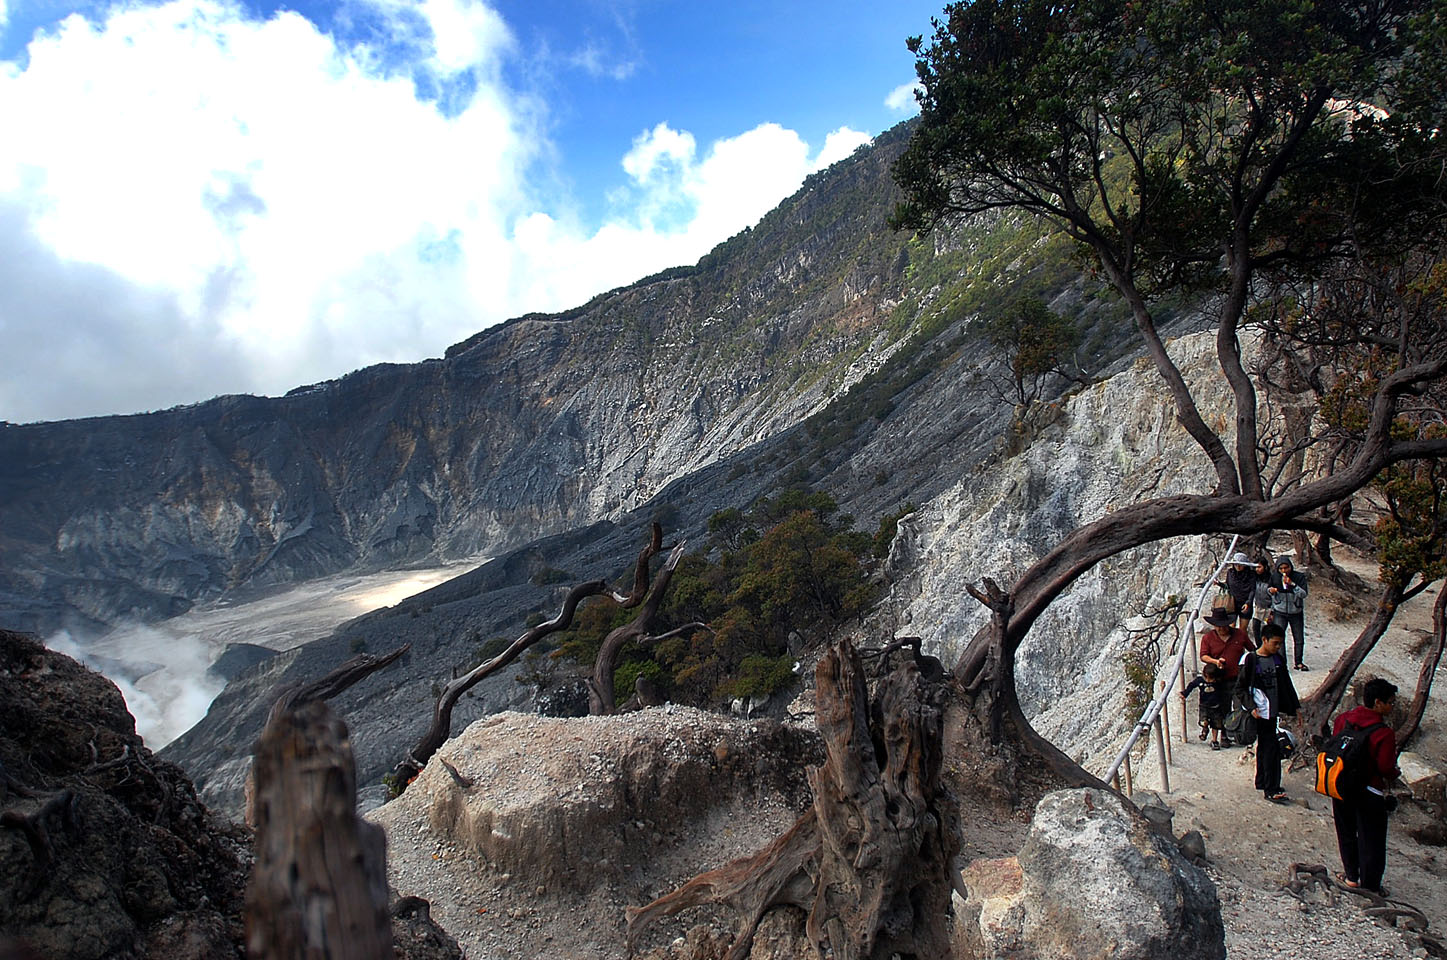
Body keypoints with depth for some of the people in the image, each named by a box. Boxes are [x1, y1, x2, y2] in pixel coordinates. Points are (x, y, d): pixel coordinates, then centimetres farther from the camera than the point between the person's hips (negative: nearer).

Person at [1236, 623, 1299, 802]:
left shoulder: (1279, 660, 8)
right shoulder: (1250, 660, -11)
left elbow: (1287, 686, 18)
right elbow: (1240, 688, -7)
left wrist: (1295, 707, 16)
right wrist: (1251, 707, -16)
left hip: (1273, 712, 6)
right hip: (1260, 713, -6)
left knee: (1264, 747, 15)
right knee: (1272, 748, -8)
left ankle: (1261, 782, 26)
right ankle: (1271, 789, -4)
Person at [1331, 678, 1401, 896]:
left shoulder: (1343, 719, -6)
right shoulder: (1385, 733, -22)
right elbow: (1386, 768, -17)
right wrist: (1395, 774, 5)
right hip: (1370, 792, -5)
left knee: (1347, 833, 21)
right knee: (1371, 841, 11)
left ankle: (1351, 875, 34)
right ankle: (1370, 886, 22)